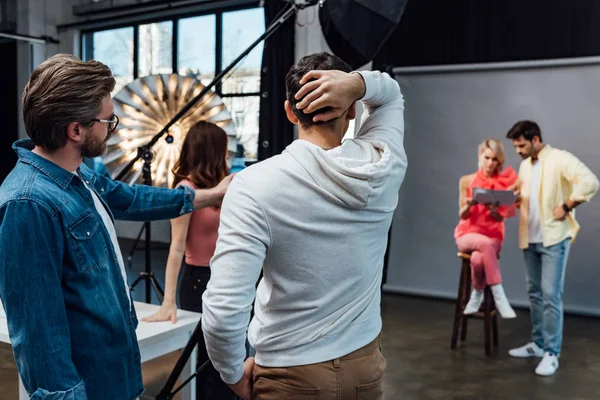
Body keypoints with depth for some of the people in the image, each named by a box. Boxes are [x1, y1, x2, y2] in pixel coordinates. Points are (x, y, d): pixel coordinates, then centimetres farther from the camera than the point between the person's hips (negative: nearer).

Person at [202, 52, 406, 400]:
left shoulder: (255, 185, -21)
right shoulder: (385, 166, -9)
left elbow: (223, 310, -27)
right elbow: (391, 95, 12)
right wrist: (358, 83, -10)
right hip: (365, 363, 4)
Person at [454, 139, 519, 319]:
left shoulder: (504, 182, -1)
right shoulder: (467, 181, 0)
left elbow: (501, 218, -1)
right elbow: (462, 215, 0)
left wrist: (493, 210, -24)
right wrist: (469, 205, -22)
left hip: (493, 235, 0)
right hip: (468, 233, 0)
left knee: (477, 259, -35)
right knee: (485, 244, -37)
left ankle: (477, 294, -8)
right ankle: (499, 297, -26)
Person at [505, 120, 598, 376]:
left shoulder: (560, 159, -11)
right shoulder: (525, 165, 13)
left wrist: (566, 207, -19)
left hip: (554, 237, -8)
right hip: (530, 238, 8)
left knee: (551, 294, -7)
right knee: (535, 293, 14)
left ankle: (552, 353, 0)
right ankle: (538, 343, 25)